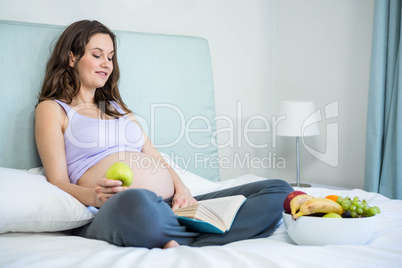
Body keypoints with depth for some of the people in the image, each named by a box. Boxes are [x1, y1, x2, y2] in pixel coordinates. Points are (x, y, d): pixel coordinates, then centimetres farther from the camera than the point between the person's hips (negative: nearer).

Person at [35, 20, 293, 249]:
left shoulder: (117, 107, 32)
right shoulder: (52, 109, 15)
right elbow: (58, 182, 3)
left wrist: (182, 190, 2)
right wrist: (94, 196, -19)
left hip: (169, 207, 7)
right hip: (113, 214, -7)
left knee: (278, 190, -8)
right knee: (136, 202, -47)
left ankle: (181, 245, -29)